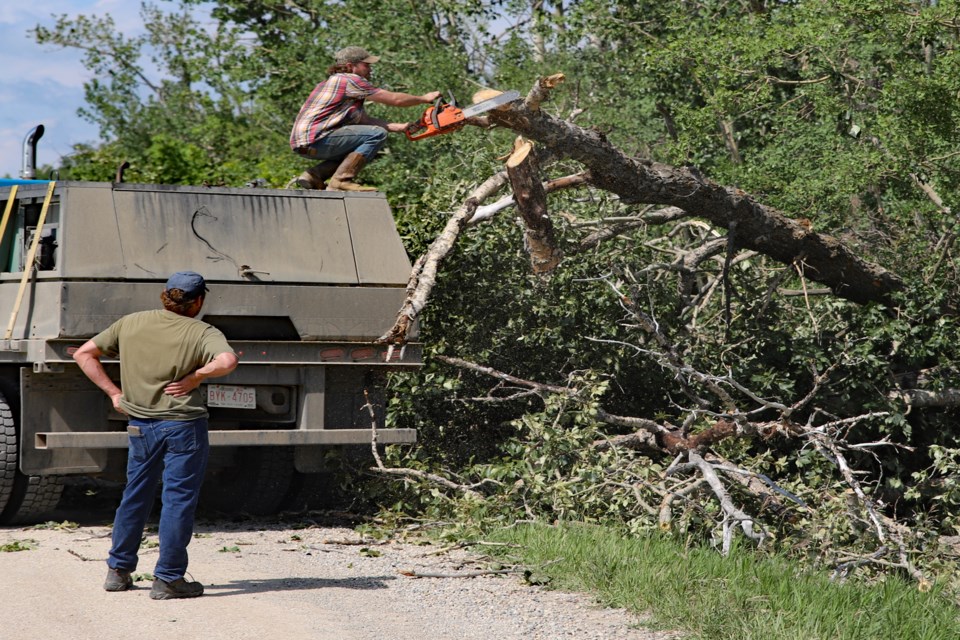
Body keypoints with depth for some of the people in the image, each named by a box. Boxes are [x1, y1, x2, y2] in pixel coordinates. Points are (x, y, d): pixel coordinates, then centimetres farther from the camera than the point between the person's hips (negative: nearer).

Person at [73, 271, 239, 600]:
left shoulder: (130, 324, 5)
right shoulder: (202, 333, -9)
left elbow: (84, 354, 8)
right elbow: (227, 361, -28)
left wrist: (114, 392, 8)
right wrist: (196, 376, -12)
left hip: (140, 425, 5)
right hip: (184, 425, -5)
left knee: (135, 497, 18)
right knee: (178, 499, 2)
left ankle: (118, 570, 26)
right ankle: (168, 579, 3)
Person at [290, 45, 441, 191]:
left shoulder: (335, 81, 24)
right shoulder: (350, 80, -6)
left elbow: (363, 119, 21)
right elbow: (395, 99, -3)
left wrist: (397, 127, 14)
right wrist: (424, 99, 11)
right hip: (315, 140, -10)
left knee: (361, 148, 26)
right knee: (378, 134, -11)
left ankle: (314, 175, 12)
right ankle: (341, 181, -16)